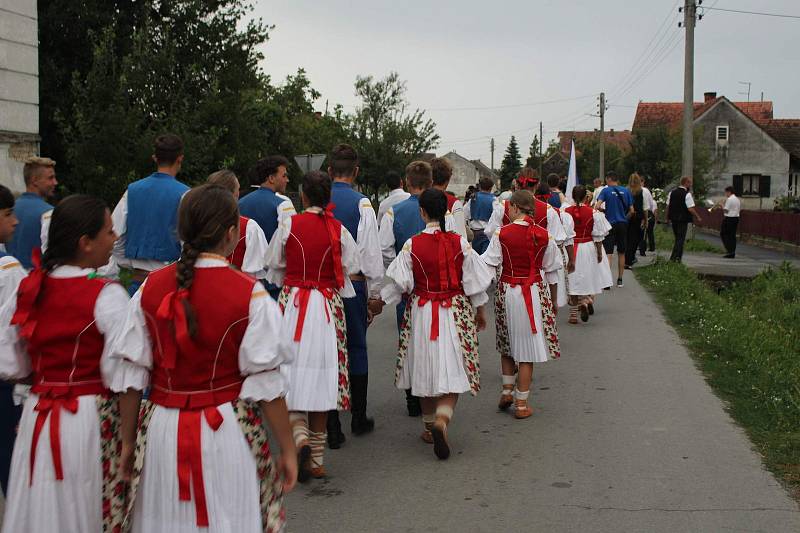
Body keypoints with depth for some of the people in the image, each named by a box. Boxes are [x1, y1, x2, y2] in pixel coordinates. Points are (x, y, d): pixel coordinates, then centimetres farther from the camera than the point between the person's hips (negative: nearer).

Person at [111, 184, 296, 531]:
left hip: (161, 429, 3)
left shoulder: (150, 289, -2)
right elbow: (265, 385, -11)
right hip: (226, 435, -3)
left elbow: (130, 377, 2)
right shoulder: (251, 295, -13)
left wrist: (128, 442, 13)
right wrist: (287, 450, -2)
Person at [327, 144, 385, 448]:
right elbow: (371, 251, -7)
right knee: (357, 349, 12)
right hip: (353, 284, -2)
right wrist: (375, 292, 2)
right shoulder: (361, 204, -8)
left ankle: (332, 428, 7)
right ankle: (359, 418, 23)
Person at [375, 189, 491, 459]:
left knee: (426, 369, 14)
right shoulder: (460, 243, -6)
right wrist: (480, 311, 14)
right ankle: (442, 419, -22)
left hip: (422, 312, 1)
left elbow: (399, 282, -7)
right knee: (452, 369, 2)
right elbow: (475, 280, 0)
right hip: (456, 312, 0)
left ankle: (429, 426, 26)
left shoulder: (412, 245, -9)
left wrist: (379, 302, 9)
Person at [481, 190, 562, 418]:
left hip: (507, 291, 0)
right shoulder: (544, 236, -3)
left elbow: (487, 264, -9)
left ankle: (507, 390, 21)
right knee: (526, 346, 5)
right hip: (534, 293, 0)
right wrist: (554, 300, 15)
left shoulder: (502, 234, -8)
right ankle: (521, 403, 10)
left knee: (506, 342, 21)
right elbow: (552, 271, 5)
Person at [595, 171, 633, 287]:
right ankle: (620, 280, 18)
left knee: (608, 253, -4)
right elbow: (631, 210, 3)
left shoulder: (606, 190, -5)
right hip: (623, 224, 3)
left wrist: (604, 211, 3)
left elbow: (597, 206, -17)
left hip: (610, 224, -3)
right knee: (621, 253, 13)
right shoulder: (626, 191, 4)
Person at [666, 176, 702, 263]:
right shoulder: (687, 194, -13)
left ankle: (678, 257, 23)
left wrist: (668, 218, 18)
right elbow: (691, 209, -17)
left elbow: (668, 206, 9)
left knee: (677, 238, 18)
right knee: (681, 239, -1)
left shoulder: (672, 192, 7)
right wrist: (697, 217, -5)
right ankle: (674, 258, -8)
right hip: (683, 220, -6)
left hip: (673, 219, 6)